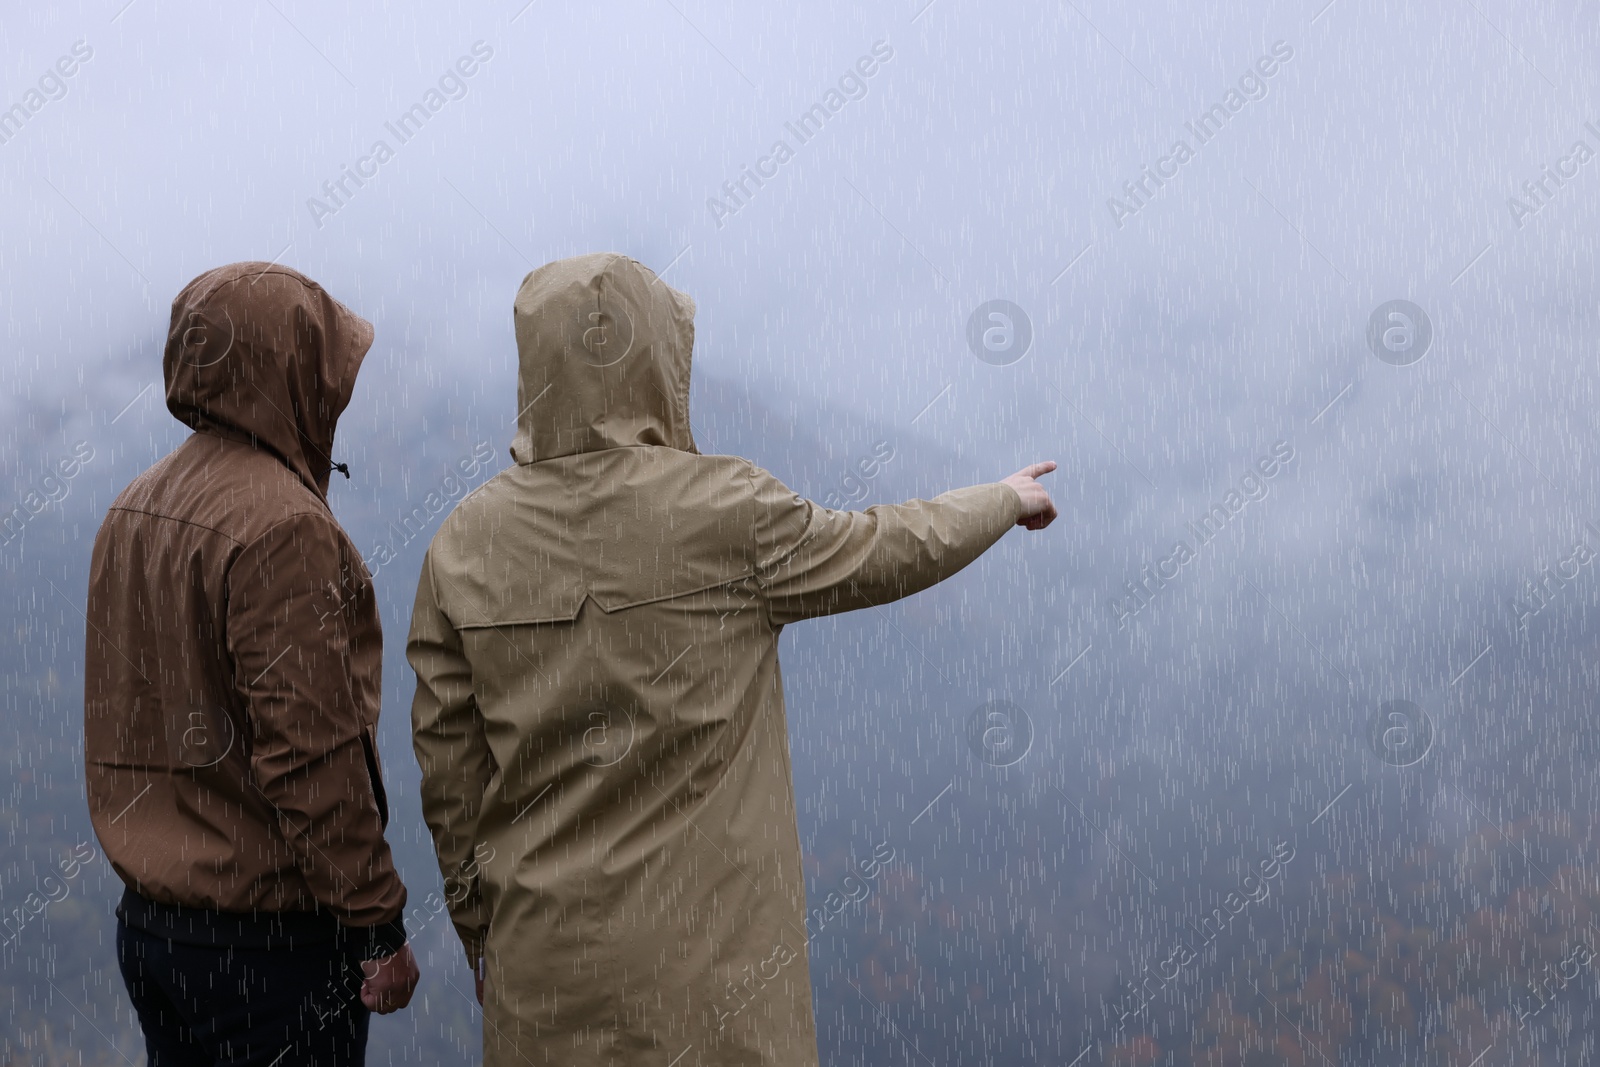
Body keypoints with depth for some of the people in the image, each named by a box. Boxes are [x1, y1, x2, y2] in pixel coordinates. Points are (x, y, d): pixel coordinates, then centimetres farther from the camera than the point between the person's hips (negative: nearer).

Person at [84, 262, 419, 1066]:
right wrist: (379, 926, -15)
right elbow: (312, 752, -21)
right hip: (269, 939, -9)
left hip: (148, 925, 9)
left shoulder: (134, 511, 10)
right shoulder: (282, 526, -18)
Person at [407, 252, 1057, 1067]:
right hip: (709, 956, -3)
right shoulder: (727, 514, -12)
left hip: (544, 954, 4)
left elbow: (448, 765, 3)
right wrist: (1006, 501, 25)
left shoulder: (467, 541, -3)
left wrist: (477, 925, 16)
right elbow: (885, 553, 5)